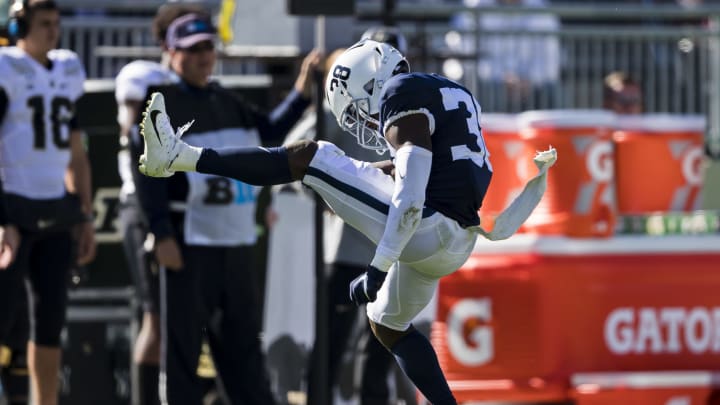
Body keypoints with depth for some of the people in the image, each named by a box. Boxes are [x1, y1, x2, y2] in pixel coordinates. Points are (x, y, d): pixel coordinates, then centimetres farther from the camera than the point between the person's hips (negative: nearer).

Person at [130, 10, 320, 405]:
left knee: (242, 338, 12)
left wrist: (301, 93, 11)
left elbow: (270, 131, 26)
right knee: (181, 342, -4)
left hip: (236, 239, 8)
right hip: (189, 239, -8)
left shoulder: (227, 102, 17)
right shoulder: (161, 103, -7)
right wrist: (162, 234, -20)